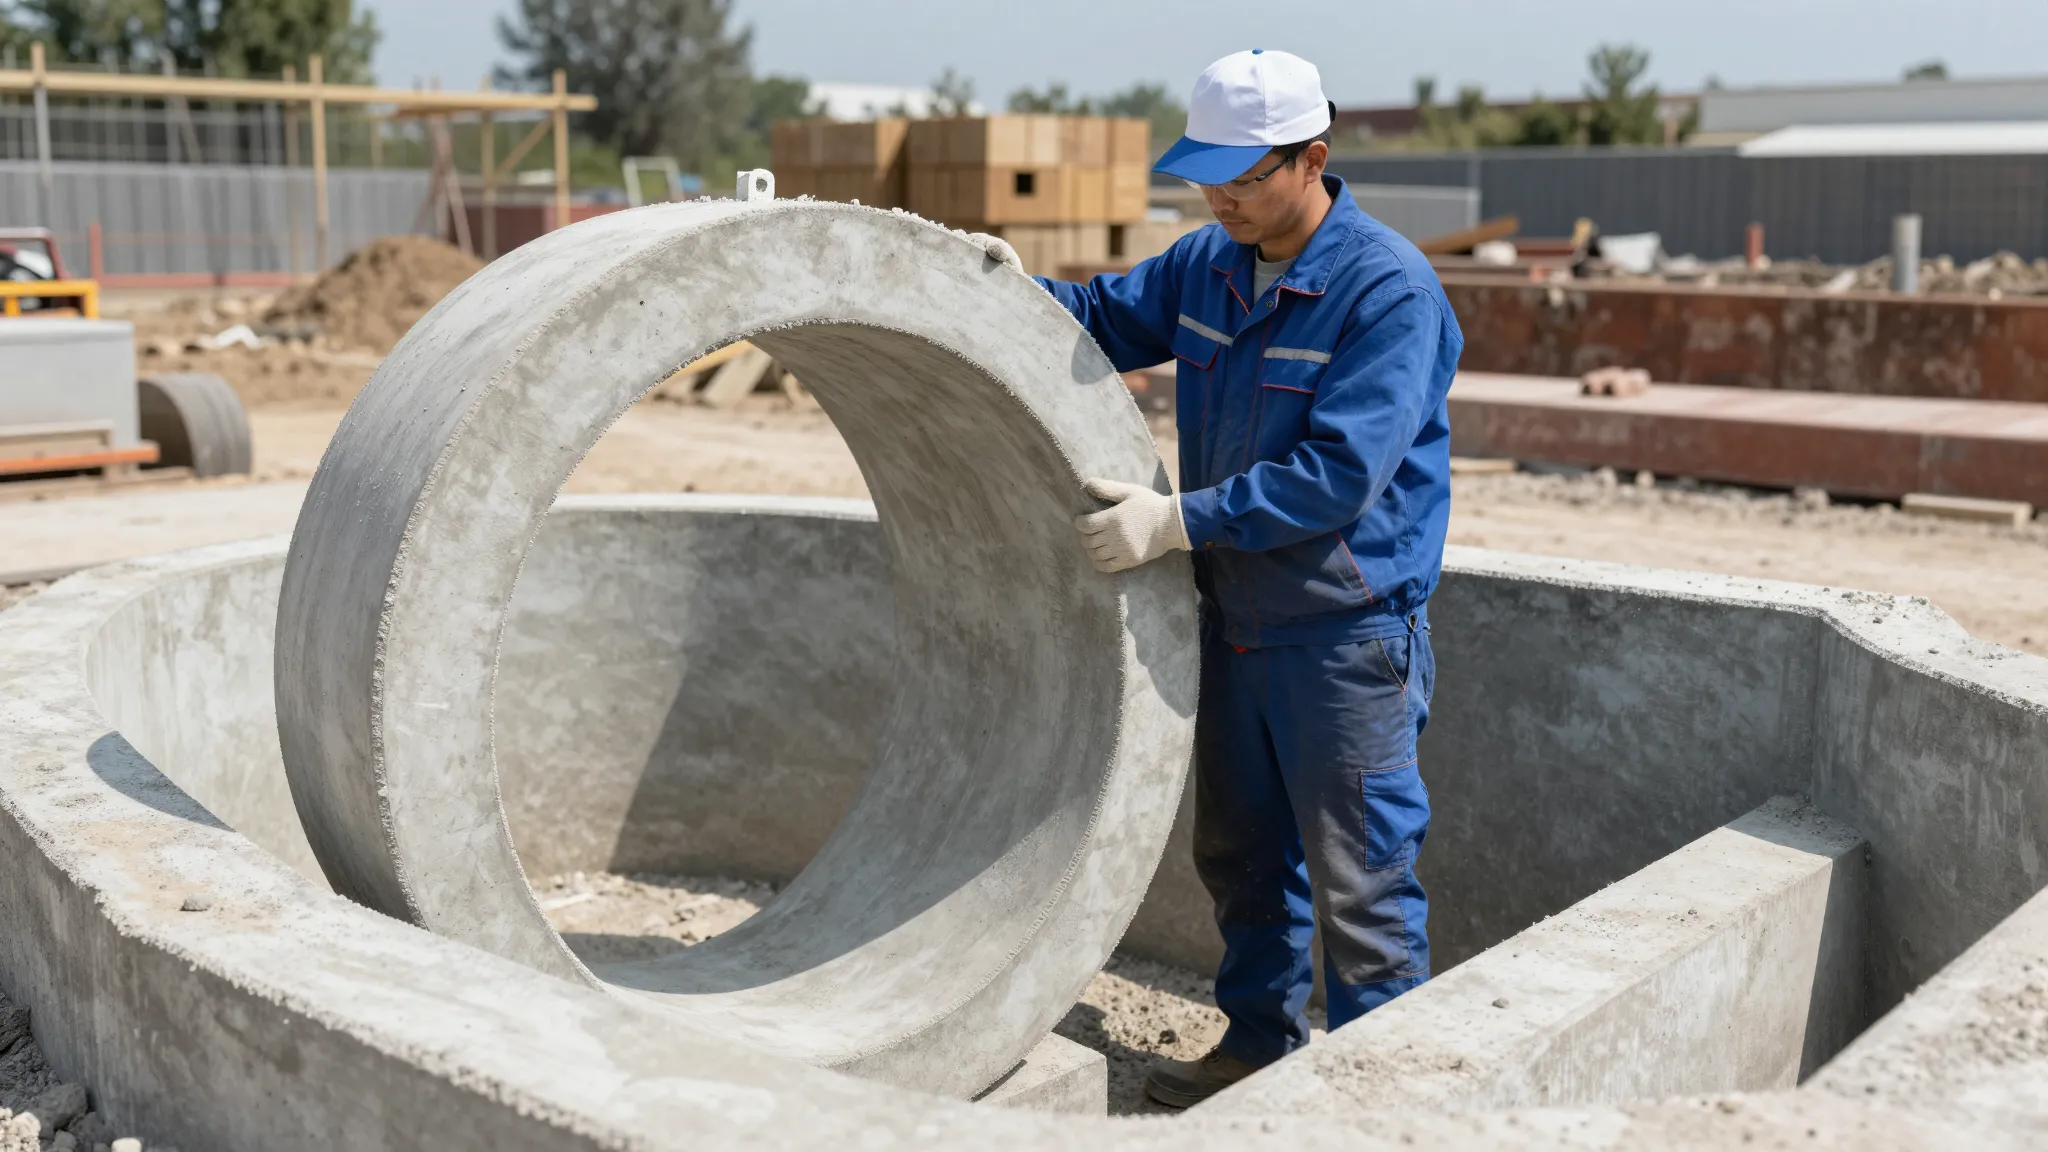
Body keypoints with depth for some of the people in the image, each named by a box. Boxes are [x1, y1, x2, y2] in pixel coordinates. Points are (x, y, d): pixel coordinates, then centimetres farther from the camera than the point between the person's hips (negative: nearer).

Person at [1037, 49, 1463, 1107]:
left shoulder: (1388, 288, -18)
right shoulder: (1210, 263, 4)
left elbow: (1338, 473, -25)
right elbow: (1106, 314, 20)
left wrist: (1179, 520, -25)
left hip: (1347, 632, -8)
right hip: (1234, 615, 8)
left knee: (1358, 880, 1)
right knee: (1240, 853, 19)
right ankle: (1260, 1042, 37)